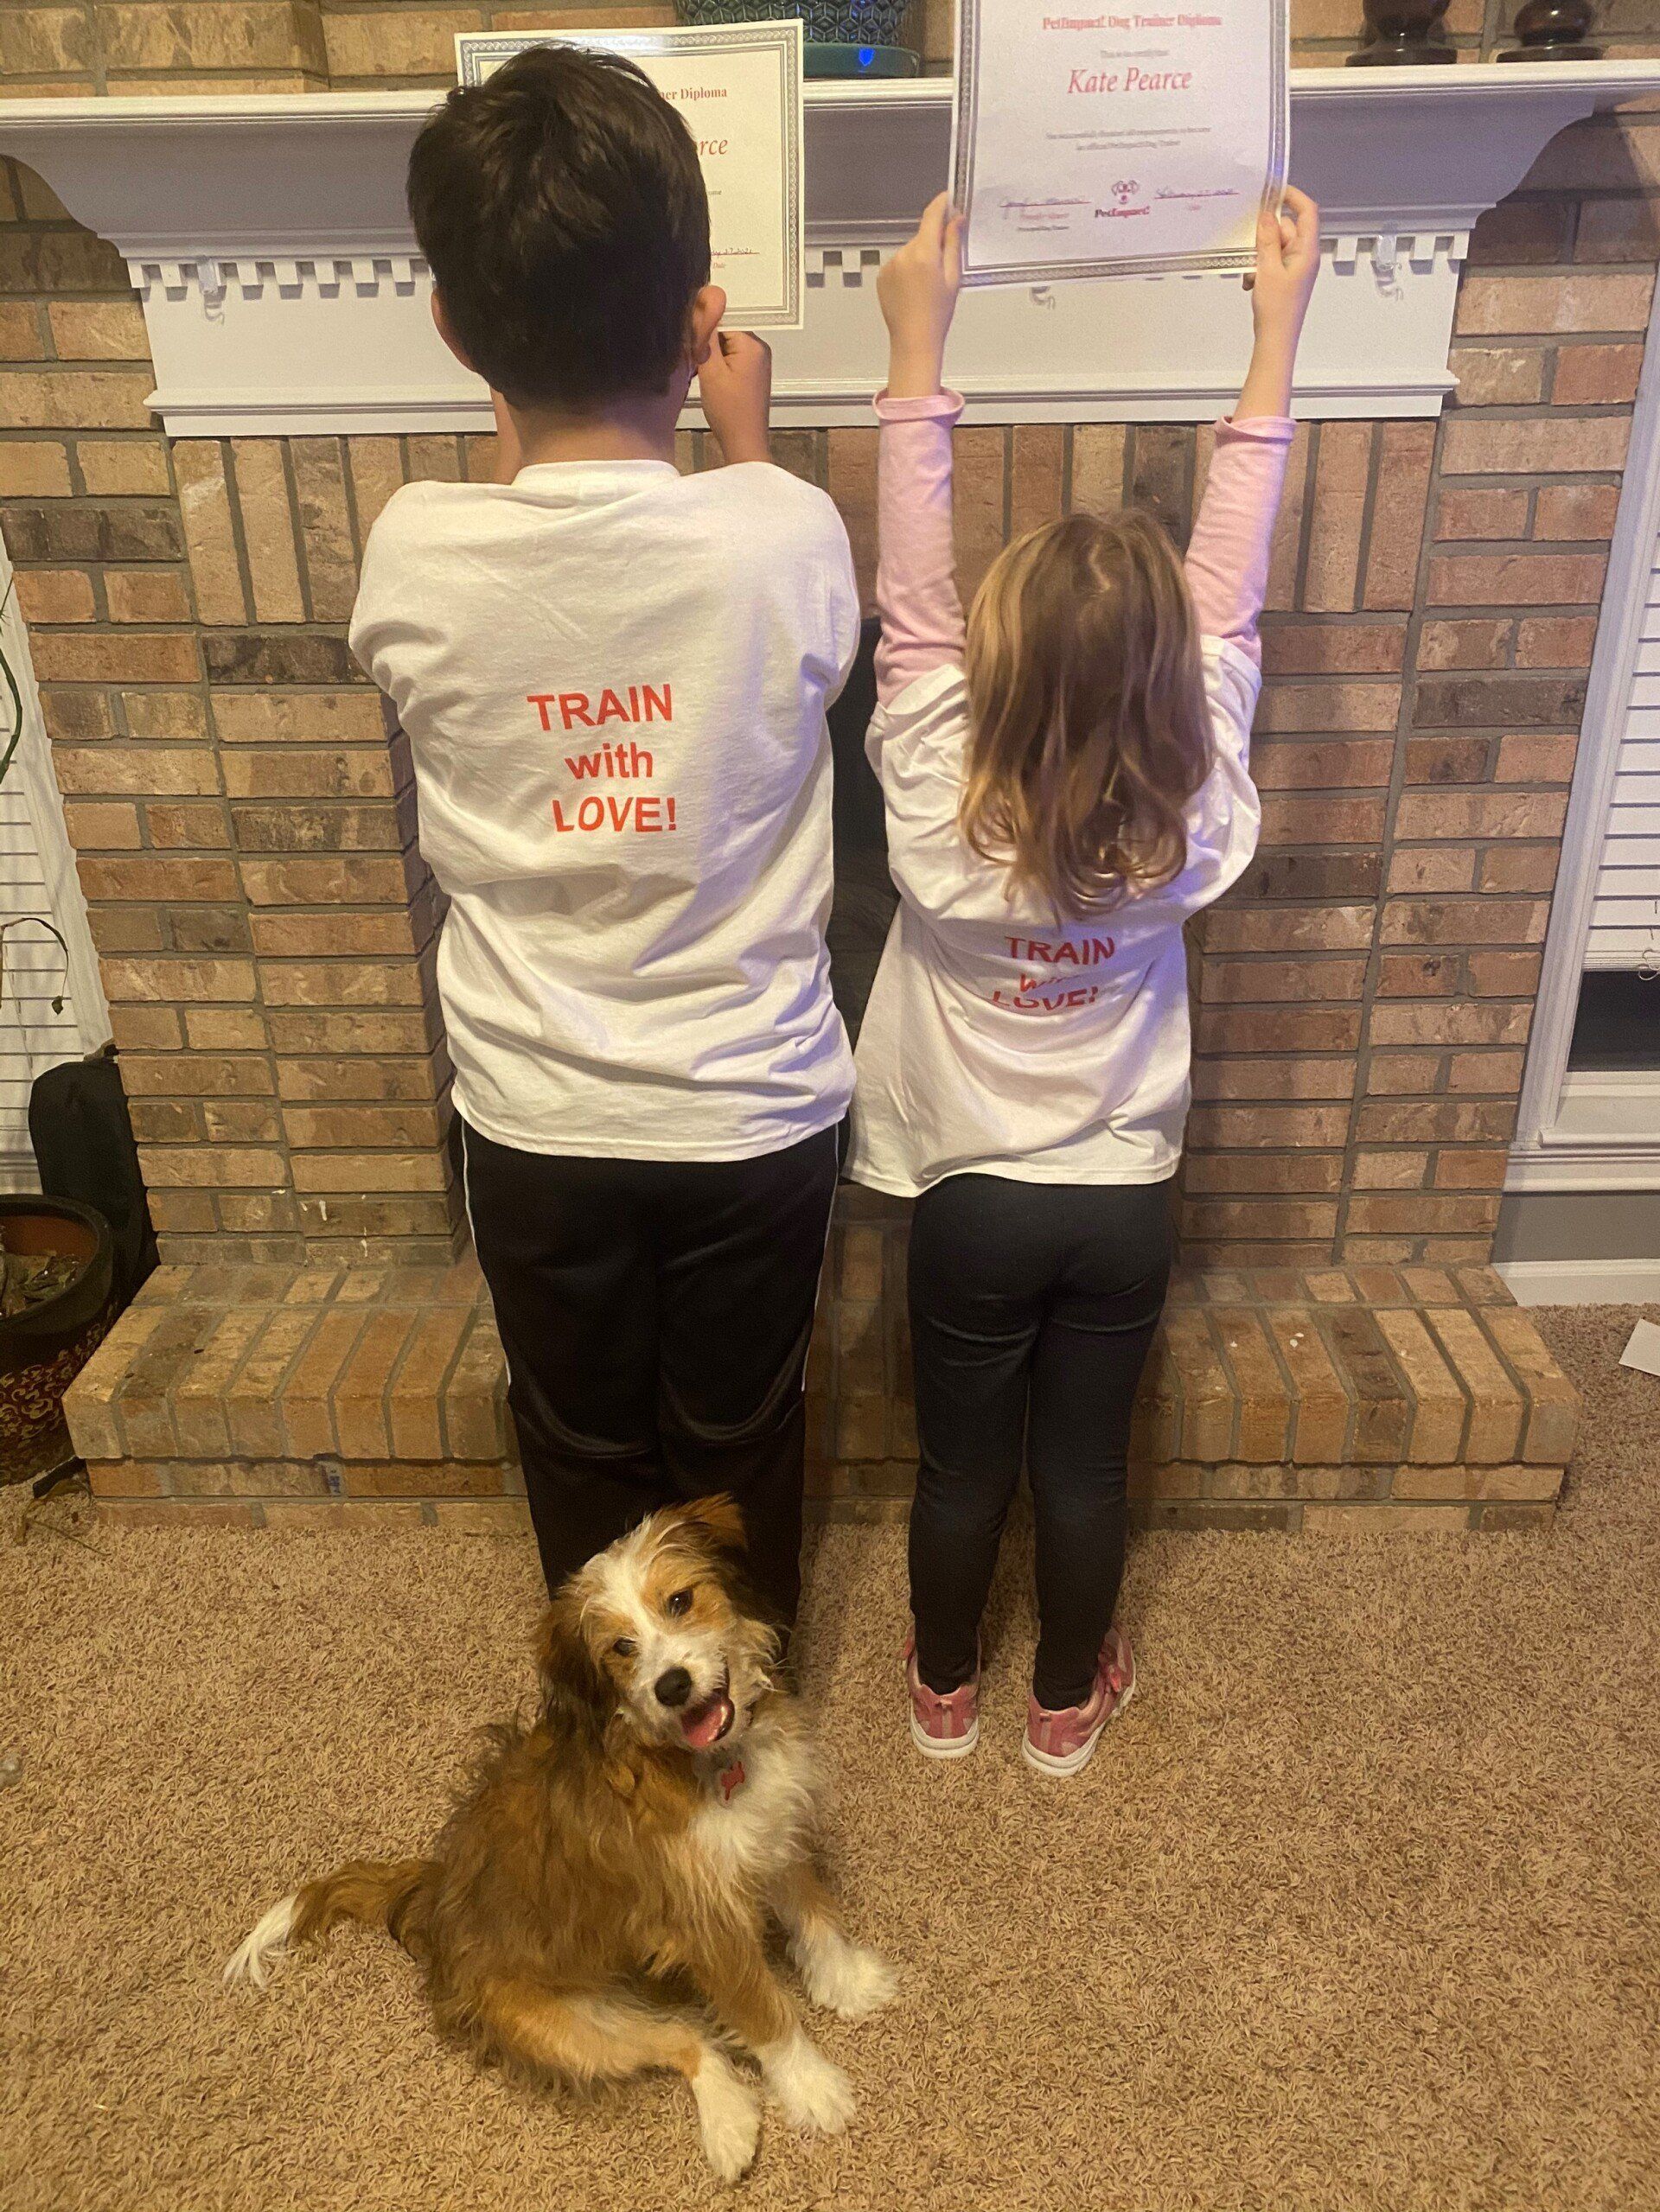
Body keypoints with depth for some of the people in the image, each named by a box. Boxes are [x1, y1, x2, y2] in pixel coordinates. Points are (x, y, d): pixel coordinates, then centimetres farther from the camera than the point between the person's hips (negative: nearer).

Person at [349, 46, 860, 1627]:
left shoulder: (413, 555, -16)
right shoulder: (786, 534, -19)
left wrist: (518, 408, 14)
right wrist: (746, 440, 15)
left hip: (534, 1122, 1)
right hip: (749, 1111, 0)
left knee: (582, 1445, 24)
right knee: (737, 1440, 23)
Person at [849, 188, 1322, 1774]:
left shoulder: (940, 808, -24)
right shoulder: (1192, 815, -17)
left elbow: (908, 591, -17)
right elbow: (1228, 587, -9)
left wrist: (917, 348, -11)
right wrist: (1276, 335, -1)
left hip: (972, 1200, -1)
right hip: (1125, 1201, 2)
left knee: (961, 1463, 18)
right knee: (1083, 1463, 19)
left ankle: (946, 1690, 42)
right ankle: (1067, 1701, 41)